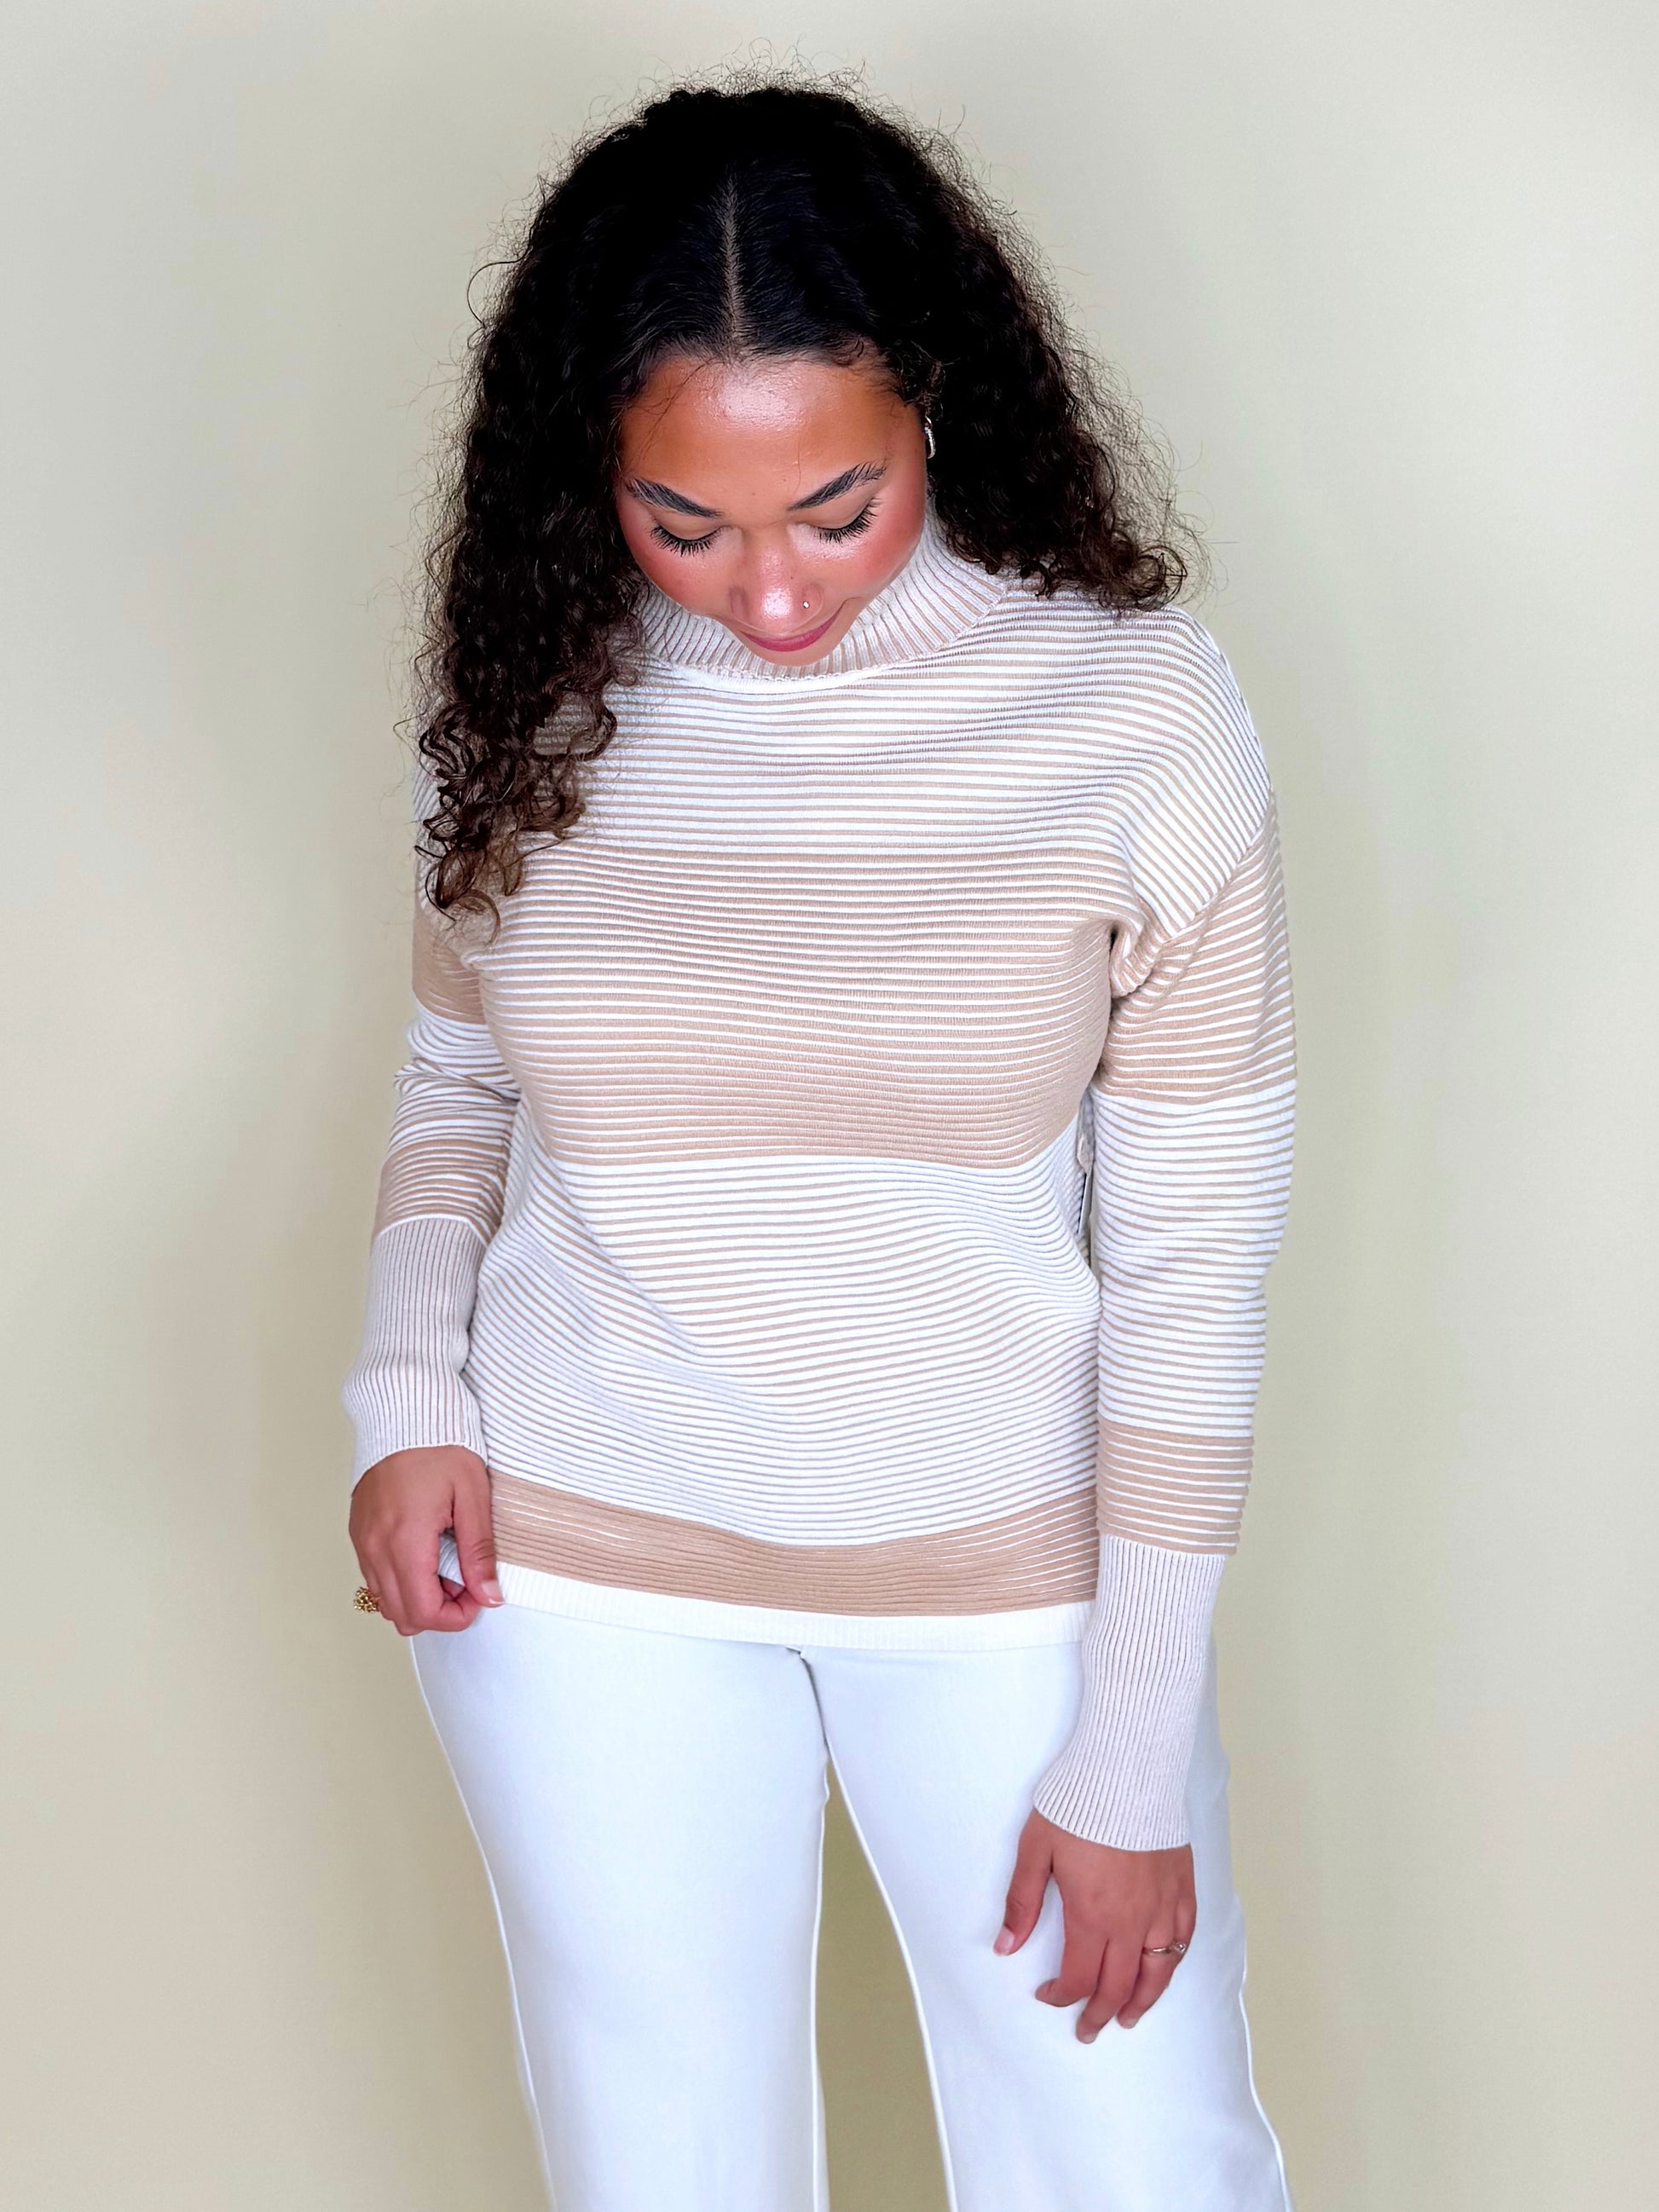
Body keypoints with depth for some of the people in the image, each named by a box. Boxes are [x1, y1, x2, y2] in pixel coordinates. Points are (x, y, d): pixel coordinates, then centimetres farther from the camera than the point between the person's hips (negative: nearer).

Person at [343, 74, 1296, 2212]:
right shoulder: (530, 701, -6)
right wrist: (409, 1391, -9)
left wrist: (1133, 1757, -9)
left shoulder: (1133, 718, -15)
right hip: (581, 1567, 2)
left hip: (1004, 1563, -1)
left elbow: (1189, 1263, -10)